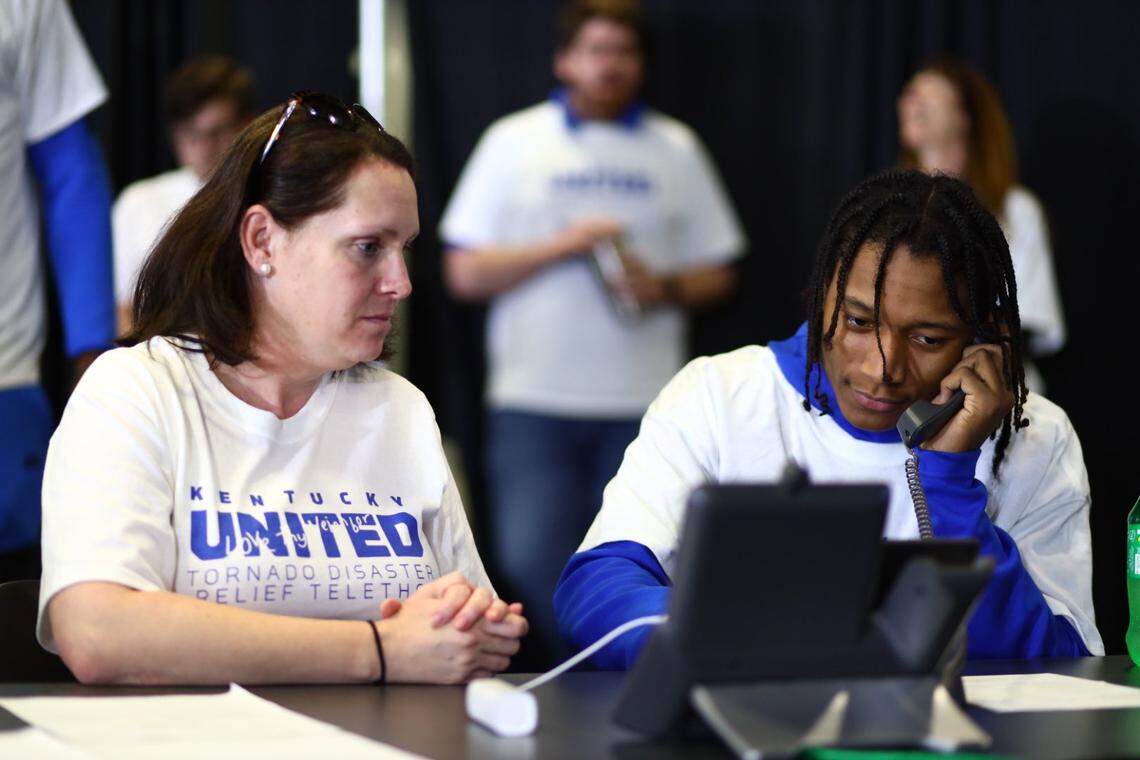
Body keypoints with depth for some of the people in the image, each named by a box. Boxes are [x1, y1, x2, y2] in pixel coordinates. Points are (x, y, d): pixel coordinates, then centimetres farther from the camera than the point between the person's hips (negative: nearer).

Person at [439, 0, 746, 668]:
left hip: (645, 405, 1)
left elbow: (717, 274, 13)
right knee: (534, 569, -5)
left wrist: (668, 288, -8)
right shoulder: (514, 143, 7)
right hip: (534, 404, -1)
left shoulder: (677, 150, 12)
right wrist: (561, 246, -10)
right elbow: (466, 272, 2)